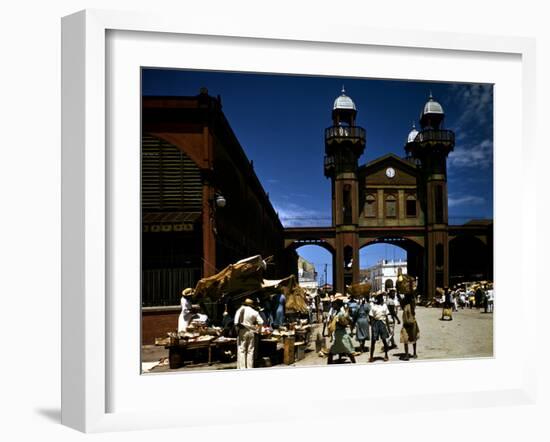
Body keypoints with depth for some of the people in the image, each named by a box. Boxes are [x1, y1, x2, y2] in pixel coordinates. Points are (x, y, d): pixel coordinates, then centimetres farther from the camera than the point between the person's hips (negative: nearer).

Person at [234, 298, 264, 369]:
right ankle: (250, 368, 10)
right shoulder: (254, 312, 2)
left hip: (242, 332, -2)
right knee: (250, 351, 9)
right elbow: (261, 322, -1)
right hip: (251, 332, 2)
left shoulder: (240, 310, -3)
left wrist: (239, 326, 8)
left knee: (241, 351, 2)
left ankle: (242, 368, -1)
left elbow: (236, 322, -10)